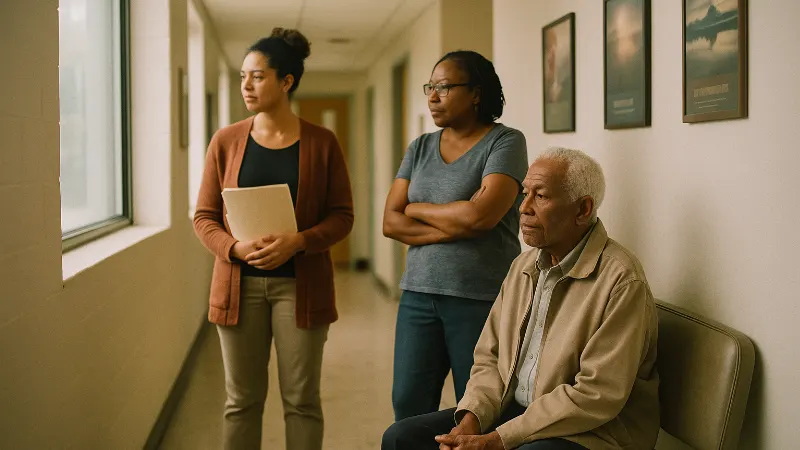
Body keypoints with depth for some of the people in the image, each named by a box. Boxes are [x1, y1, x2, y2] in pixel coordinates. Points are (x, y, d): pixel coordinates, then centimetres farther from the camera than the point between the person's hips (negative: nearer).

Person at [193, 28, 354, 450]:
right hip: (240, 284, 1)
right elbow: (204, 217, 4)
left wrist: (297, 242, -18)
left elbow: (342, 217, -1)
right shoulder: (226, 141, 3)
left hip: (299, 284, -1)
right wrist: (235, 248, -16)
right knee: (242, 400, 8)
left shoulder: (321, 143, -1)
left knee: (301, 399, 5)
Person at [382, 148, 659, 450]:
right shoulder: (523, 267, 9)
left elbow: (597, 396, -20)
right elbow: (489, 357, 12)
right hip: (513, 411, 7)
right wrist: (471, 419, -8)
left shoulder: (621, 280, -16)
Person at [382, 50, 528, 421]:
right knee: (408, 406, 5)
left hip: (481, 298, -5)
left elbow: (481, 216, -19)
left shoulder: (505, 142, -5)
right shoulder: (420, 148, 12)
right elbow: (390, 223, 3)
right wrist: (454, 226, -12)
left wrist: (417, 209, -3)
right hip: (419, 294, 5)